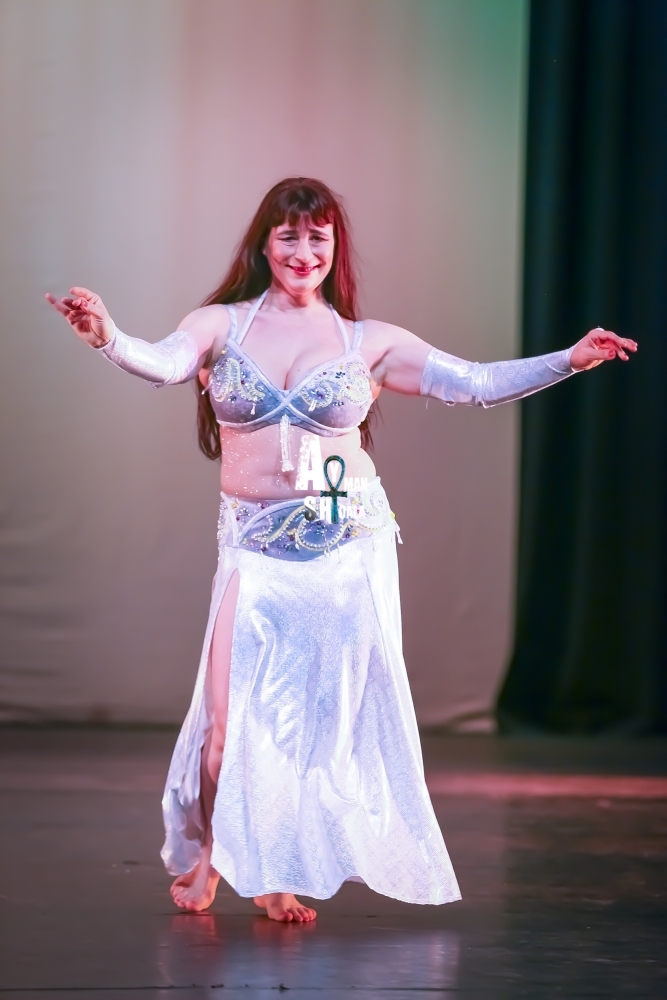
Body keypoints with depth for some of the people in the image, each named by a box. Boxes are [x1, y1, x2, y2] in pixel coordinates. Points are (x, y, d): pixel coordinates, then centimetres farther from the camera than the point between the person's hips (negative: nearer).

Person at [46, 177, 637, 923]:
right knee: (234, 711, -7)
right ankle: (202, 855, 19)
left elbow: (474, 384, 0)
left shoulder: (369, 343, 4)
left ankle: (279, 871, 19)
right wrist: (107, 338, -38)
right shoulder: (220, 326, 3)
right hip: (257, 547, -1)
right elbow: (161, 364, -16)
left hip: (349, 547, 1)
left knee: (326, 710, 2)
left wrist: (568, 361, -12)